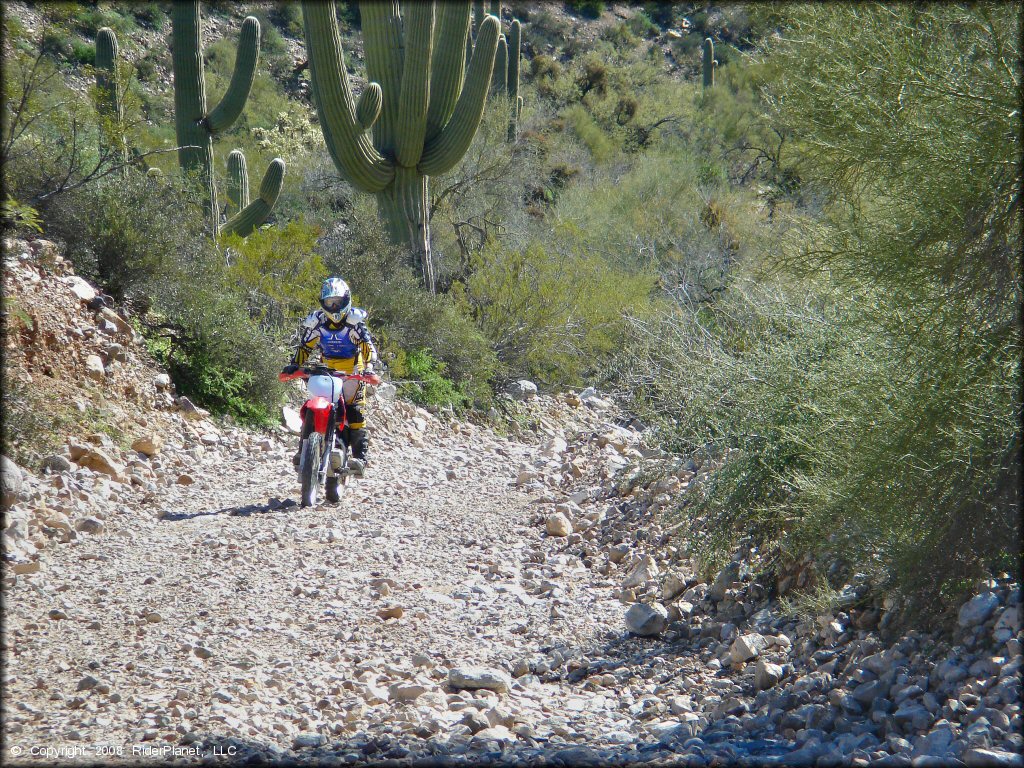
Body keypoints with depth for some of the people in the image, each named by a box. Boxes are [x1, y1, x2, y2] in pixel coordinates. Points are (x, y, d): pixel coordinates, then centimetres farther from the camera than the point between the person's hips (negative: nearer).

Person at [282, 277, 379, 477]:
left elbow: (368, 344, -19)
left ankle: (360, 456, -14)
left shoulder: (355, 319, -12)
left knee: (355, 411, -13)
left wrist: (369, 365, -35)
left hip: (352, 369, -4)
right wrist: (294, 364, -11)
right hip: (327, 369, 4)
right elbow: (304, 346, 5)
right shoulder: (316, 321, -2)